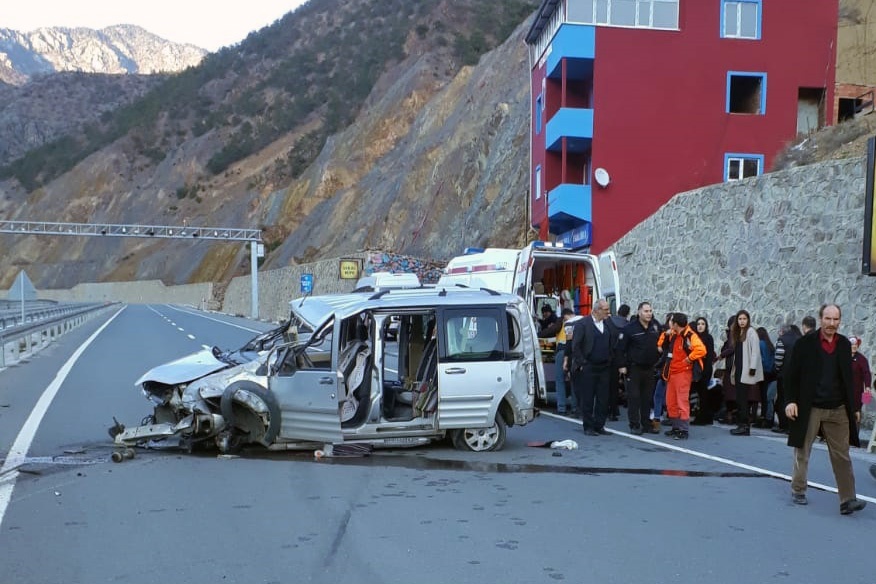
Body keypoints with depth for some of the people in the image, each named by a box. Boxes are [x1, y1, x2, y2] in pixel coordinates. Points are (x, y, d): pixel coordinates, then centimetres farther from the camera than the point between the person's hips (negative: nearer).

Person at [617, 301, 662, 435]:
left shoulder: (656, 327, 4)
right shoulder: (630, 328, -10)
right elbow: (621, 348, -9)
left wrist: (658, 360, 10)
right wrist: (622, 365, -11)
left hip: (650, 368, 5)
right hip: (634, 368, -5)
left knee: (647, 398, 10)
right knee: (634, 397, -2)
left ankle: (646, 424, 18)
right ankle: (635, 425, 3)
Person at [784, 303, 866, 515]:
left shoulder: (844, 344, 6)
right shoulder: (805, 343, -6)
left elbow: (848, 378, 12)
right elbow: (792, 374, -5)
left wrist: (852, 406, 10)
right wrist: (790, 401, -13)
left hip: (838, 409, 3)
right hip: (809, 408, -3)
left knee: (842, 456, 1)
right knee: (802, 452, 9)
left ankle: (847, 500, 3)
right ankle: (798, 491, 23)